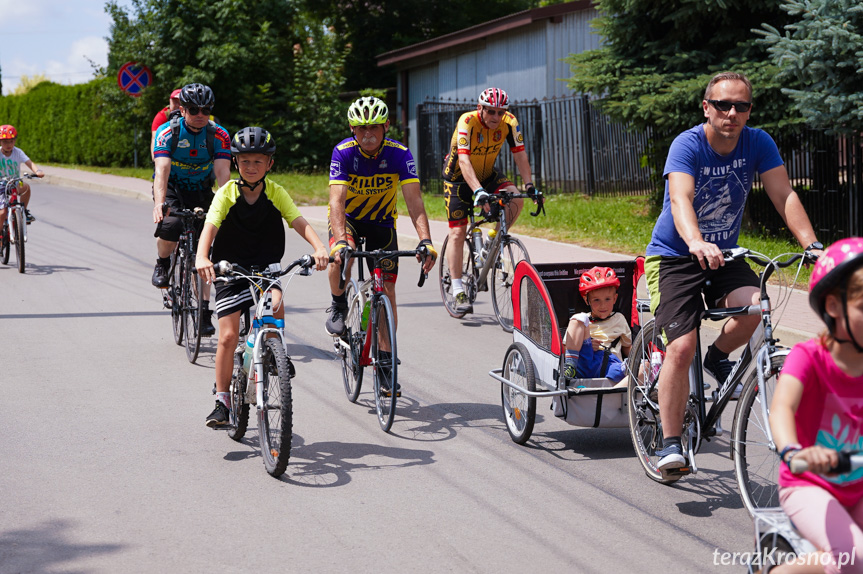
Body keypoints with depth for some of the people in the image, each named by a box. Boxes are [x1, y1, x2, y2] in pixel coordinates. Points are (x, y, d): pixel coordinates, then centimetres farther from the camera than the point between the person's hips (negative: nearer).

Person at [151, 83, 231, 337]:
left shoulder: (219, 135, -17)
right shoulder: (167, 132, -21)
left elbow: (223, 172, -28)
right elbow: (162, 170, -33)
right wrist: (159, 203, -51)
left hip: (201, 192, 2)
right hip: (172, 190, -2)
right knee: (169, 227, -32)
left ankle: (204, 311, -2)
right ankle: (163, 263, 1)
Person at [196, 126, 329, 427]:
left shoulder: (276, 193, -4)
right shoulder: (227, 194, -9)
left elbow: (299, 222, -15)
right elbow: (210, 227, -21)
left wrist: (319, 248, -34)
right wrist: (201, 257, -41)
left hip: (266, 268, 1)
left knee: (275, 306, -29)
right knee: (228, 336, -6)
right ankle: (222, 400, 7)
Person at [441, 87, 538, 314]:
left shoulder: (509, 122, -17)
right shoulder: (467, 122, -30)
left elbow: (520, 155, -14)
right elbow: (464, 161, -39)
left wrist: (529, 184, -29)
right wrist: (478, 191, -52)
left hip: (487, 174, 4)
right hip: (458, 177, -4)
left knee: (515, 198, -23)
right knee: (457, 232, -10)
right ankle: (458, 292, -9)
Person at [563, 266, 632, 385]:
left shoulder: (619, 319, 27)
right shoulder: (579, 320, 20)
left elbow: (627, 347, 31)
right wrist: (585, 346, -4)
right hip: (584, 363, -1)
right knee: (579, 318, -16)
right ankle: (569, 367, -30)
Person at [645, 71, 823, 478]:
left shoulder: (758, 144, -7)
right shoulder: (687, 145, -20)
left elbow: (783, 195, -15)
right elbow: (680, 200, -35)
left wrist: (812, 243, -31)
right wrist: (697, 243, -56)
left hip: (724, 254, 4)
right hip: (674, 257, -3)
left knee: (752, 307, -27)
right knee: (682, 347, -17)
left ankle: (718, 358, 6)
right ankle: (670, 443, -4)